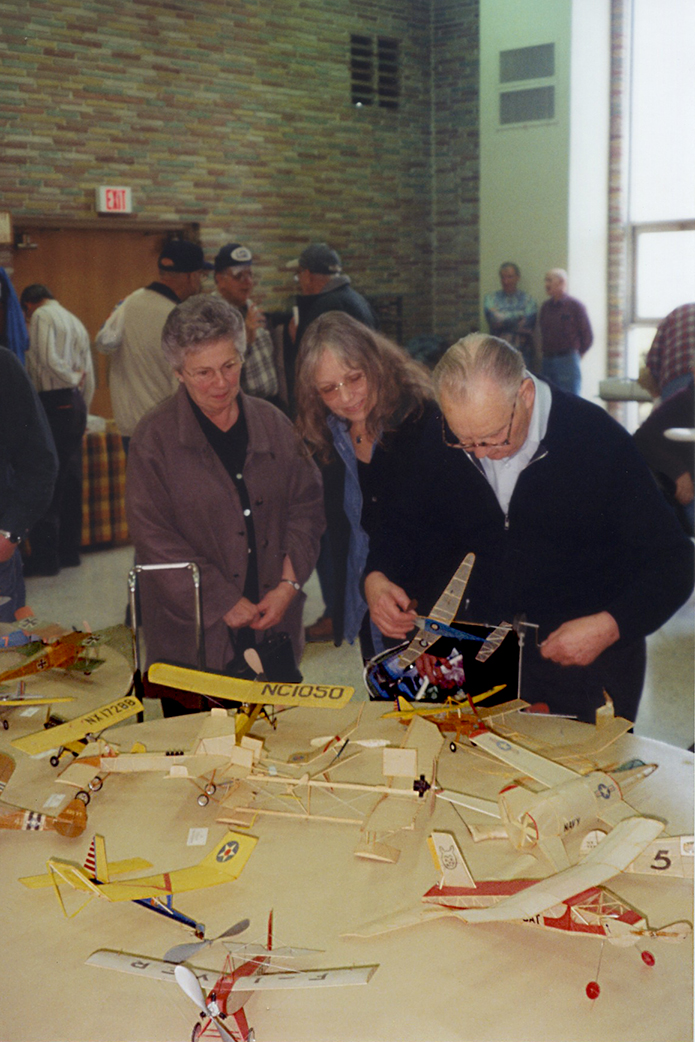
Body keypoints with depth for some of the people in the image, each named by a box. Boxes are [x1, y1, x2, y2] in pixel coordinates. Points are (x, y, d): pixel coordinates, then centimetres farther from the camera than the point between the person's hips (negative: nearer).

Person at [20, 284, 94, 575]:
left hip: (53, 404, -8)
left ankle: (45, 557, -4)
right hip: (75, 404, 8)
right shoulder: (76, 322, 20)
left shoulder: (42, 316, -5)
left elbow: (48, 360, -19)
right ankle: (69, 551, 19)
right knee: (70, 481, 12)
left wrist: (72, 377, -3)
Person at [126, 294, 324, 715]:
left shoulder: (273, 424, 6)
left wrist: (289, 584, -5)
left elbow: (307, 505, 7)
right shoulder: (155, 439, -5)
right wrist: (224, 603, -12)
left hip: (274, 619, 3)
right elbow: (154, 537, -10)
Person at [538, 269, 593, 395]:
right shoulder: (545, 306, 12)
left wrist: (575, 354, 4)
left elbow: (587, 336, 0)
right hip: (547, 360, 5)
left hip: (567, 360, -5)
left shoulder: (575, 306, -3)